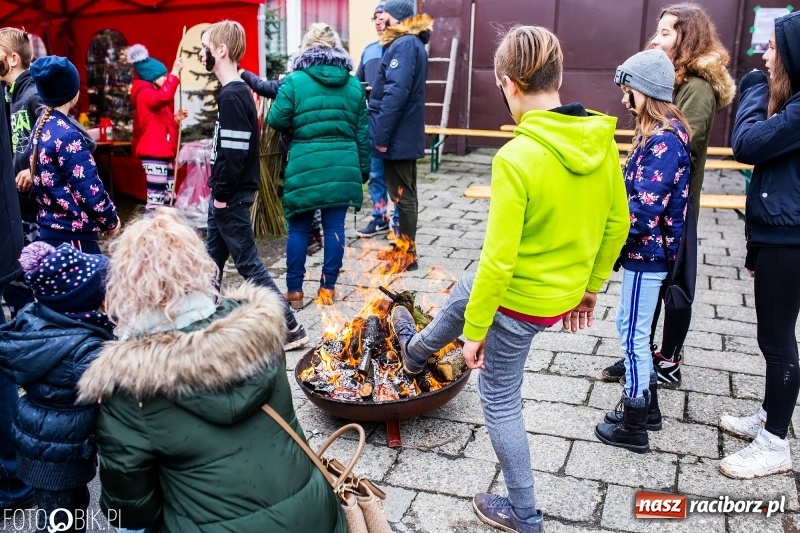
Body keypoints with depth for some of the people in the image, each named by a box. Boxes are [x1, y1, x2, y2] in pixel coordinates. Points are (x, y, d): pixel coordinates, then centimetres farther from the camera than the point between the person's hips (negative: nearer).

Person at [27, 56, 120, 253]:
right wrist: (111, 220, -3)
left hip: (50, 228, 9)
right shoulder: (66, 135, -19)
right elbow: (90, 189, -18)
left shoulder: (41, 127, 8)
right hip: (72, 234, -9)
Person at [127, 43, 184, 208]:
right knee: (156, 198, -14)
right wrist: (175, 73, -28)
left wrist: (176, 119, 10)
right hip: (154, 154, -10)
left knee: (168, 198, 12)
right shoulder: (145, 94, -8)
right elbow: (164, 97, -32)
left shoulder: (154, 95, 22)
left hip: (164, 153, 10)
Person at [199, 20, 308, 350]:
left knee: (248, 264, -5)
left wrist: (222, 194, -16)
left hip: (231, 197, -10)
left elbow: (235, 153, -24)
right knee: (212, 259, 18)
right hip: (226, 195, 10)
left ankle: (290, 329, 0)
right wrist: (218, 193, 15)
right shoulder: (236, 91, 12)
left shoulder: (232, 96, -19)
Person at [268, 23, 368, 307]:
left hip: (305, 167, -2)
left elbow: (276, 121, -1)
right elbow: (362, 132, 9)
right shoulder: (354, 85, 7)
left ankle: (294, 290, 14)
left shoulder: (294, 81, -4)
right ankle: (327, 288, 15)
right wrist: (363, 168, 16)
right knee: (335, 227, 8)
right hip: (343, 168, 3)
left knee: (298, 228, 8)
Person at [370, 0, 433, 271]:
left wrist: (381, 136, -22)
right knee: (405, 194, 16)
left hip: (398, 136, -10)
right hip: (406, 134, 10)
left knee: (402, 196, -2)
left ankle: (408, 255, 7)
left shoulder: (404, 44, -17)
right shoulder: (410, 43, 15)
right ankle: (403, 247, 28)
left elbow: (395, 94, -25)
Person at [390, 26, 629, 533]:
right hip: (567, 290, 8)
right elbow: (616, 224, 2)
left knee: (500, 399, 18)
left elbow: (498, 261, -27)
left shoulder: (516, 159, -31)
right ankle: (417, 349, 65)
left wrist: (475, 331, -12)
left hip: (520, 300, -8)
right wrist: (592, 284, 17)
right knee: (462, 295, 34)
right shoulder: (601, 139, -10)